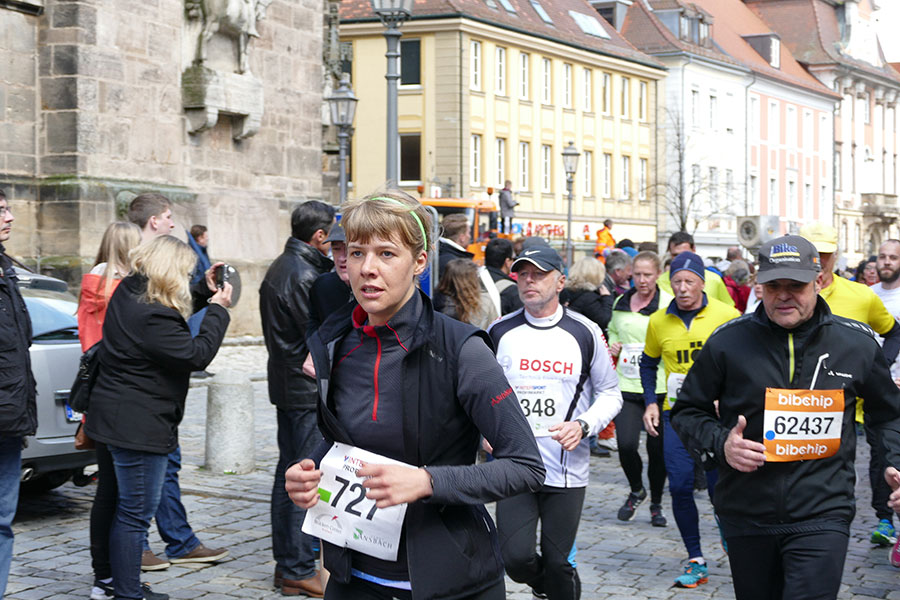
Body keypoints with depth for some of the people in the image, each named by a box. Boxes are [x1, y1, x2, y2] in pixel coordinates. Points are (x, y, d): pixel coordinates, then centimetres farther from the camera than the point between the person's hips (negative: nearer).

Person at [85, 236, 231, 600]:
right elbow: (197, 355, -19)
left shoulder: (128, 294, 6)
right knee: (135, 512, -3)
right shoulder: (153, 316, -24)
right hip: (139, 425, -11)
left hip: (119, 416, 11)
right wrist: (218, 309, -9)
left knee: (130, 509, 18)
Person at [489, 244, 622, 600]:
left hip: (567, 469, -1)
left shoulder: (584, 333, -2)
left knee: (556, 563, 4)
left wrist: (583, 426, -11)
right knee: (516, 557, -7)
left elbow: (610, 393, 6)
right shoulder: (500, 332, 3)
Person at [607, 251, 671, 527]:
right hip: (627, 385, 3)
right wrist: (612, 346, 6)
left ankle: (656, 504, 26)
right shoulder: (621, 303, 10)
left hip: (659, 387, -3)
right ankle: (636, 491, 19)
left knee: (657, 447, 4)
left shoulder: (669, 304, -4)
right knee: (626, 443, -11)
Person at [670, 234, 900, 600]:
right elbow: (688, 411, 8)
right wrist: (719, 445, -11)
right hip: (746, 513, 2)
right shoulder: (728, 341, -2)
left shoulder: (857, 342, 2)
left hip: (822, 516, -1)